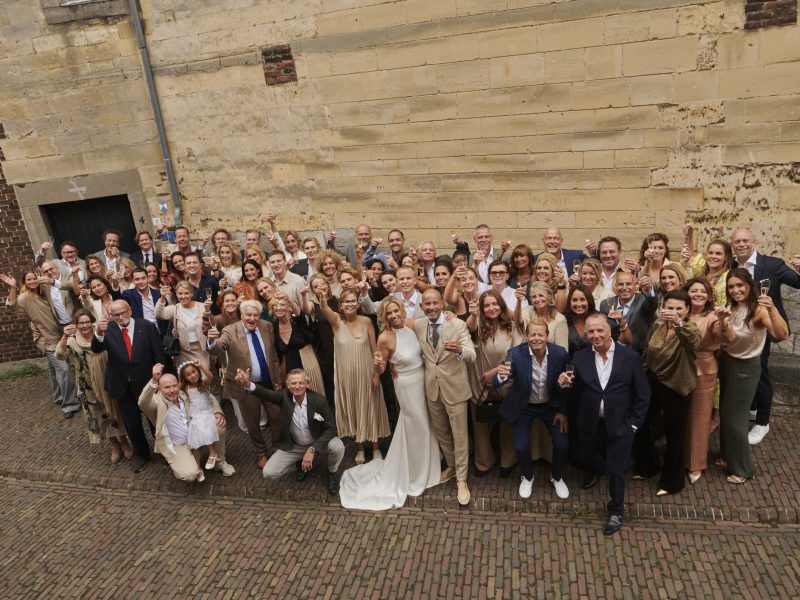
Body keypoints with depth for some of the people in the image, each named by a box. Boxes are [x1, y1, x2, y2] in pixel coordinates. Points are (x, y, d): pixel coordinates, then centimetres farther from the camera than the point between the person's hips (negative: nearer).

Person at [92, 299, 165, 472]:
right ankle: (141, 453, 40)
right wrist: (99, 333, -43)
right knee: (131, 423, 17)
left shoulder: (147, 327, -13)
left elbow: (159, 355, -9)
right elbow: (96, 348, -23)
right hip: (123, 386, 2)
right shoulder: (108, 331, -7)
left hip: (147, 382, -2)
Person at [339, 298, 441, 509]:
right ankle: (417, 474, 32)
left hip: (423, 379, 6)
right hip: (408, 385, -6)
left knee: (423, 425, 22)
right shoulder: (385, 337, -21)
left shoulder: (411, 326, -7)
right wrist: (377, 364, -32)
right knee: (419, 429, 9)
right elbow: (381, 370, -11)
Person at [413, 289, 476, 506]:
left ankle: (461, 481, 19)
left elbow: (471, 355, -25)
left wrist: (459, 350, -45)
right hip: (431, 387, 4)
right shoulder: (417, 325, -3)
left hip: (454, 387, -4)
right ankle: (451, 465, 43)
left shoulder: (458, 324, -15)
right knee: (441, 432, 21)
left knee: (459, 435, 5)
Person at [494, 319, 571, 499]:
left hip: (550, 405, 1)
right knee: (521, 447, -5)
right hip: (523, 407, -1)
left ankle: (556, 477, 31)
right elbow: (497, 383, -29)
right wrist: (501, 376, -52)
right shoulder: (515, 354, -25)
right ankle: (527, 477, 29)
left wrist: (563, 410, -2)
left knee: (562, 445, -2)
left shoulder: (560, 354, -20)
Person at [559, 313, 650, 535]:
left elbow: (642, 395, -4)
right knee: (589, 457, 26)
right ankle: (596, 470, 62)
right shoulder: (580, 357, -6)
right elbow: (574, 394, -2)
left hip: (620, 425, -3)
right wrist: (565, 384, -22)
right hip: (589, 424, 3)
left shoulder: (630, 357, -11)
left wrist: (633, 423, -6)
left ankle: (616, 511, 32)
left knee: (617, 469, 8)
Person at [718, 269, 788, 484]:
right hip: (727, 363, 7)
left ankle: (743, 467, 22)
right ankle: (729, 457, 36)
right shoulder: (731, 308, 0)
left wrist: (772, 310, -51)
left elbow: (782, 335, -37)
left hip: (746, 368, -7)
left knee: (734, 417, 4)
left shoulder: (758, 309, -22)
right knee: (725, 414, 17)